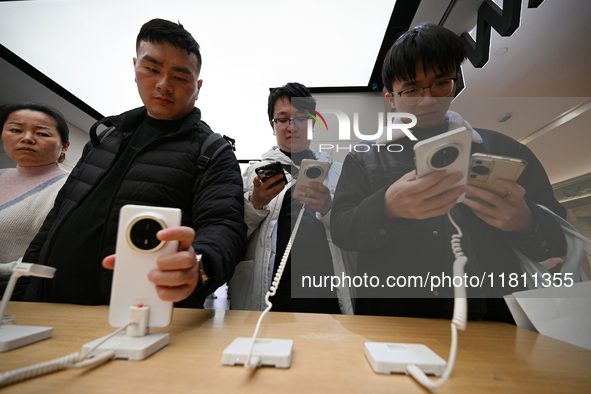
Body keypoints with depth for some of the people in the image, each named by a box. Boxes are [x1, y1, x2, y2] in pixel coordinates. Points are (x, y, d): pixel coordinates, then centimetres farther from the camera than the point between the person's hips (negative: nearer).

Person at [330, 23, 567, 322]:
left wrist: (525, 223, -13)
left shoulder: (504, 151, 10)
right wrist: (387, 208, -23)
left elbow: (559, 239, 10)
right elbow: (340, 232, -4)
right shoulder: (363, 160, 6)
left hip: (491, 319, 2)